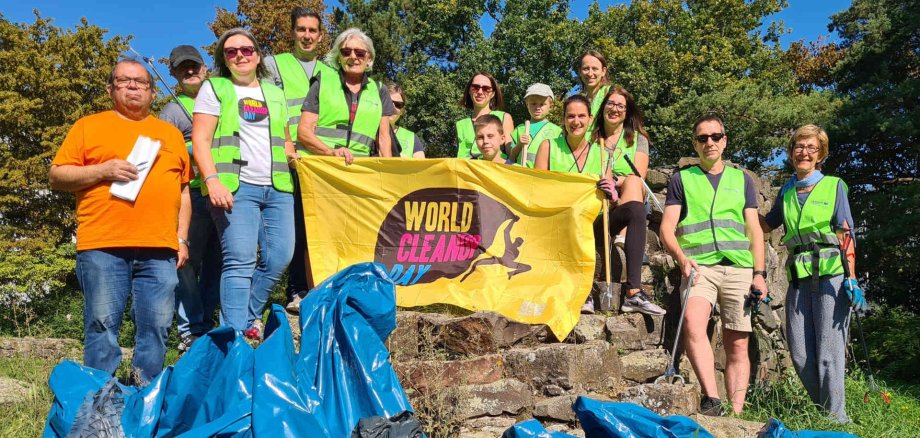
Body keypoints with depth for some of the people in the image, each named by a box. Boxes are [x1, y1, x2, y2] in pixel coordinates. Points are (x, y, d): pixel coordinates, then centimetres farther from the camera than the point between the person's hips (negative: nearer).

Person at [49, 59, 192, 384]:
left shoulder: (171, 133, 20)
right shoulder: (89, 126, 12)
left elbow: (183, 190, 19)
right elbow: (57, 176, 6)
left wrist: (182, 238, 11)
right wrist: (103, 171, -10)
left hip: (160, 249, 2)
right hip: (102, 247, -2)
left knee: (157, 326, 2)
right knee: (103, 324, -1)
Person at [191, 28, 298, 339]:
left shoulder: (275, 93, 23)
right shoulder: (214, 88, 9)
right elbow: (200, 139, -1)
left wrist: (294, 155, 9)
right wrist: (212, 180, -15)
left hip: (278, 188, 5)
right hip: (236, 186, -5)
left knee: (279, 257, -1)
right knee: (240, 261, -13)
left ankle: (248, 316, 18)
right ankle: (236, 334, -10)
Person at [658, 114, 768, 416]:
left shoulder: (742, 180, 19)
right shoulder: (682, 179, 13)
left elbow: (754, 230, 15)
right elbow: (667, 228, 4)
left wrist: (759, 273, 3)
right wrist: (682, 258, -15)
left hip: (739, 268, 2)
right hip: (699, 266, -2)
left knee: (737, 345, 0)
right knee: (693, 323, -29)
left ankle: (736, 413, 5)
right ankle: (711, 399, -31)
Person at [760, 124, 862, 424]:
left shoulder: (834, 186, 5)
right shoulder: (786, 191, 15)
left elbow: (846, 235, 1)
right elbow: (767, 224, 28)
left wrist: (852, 279, -7)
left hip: (831, 276, -4)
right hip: (799, 278, 4)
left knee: (828, 351, -6)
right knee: (799, 354, 3)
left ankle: (836, 417, 5)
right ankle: (821, 410, 19)